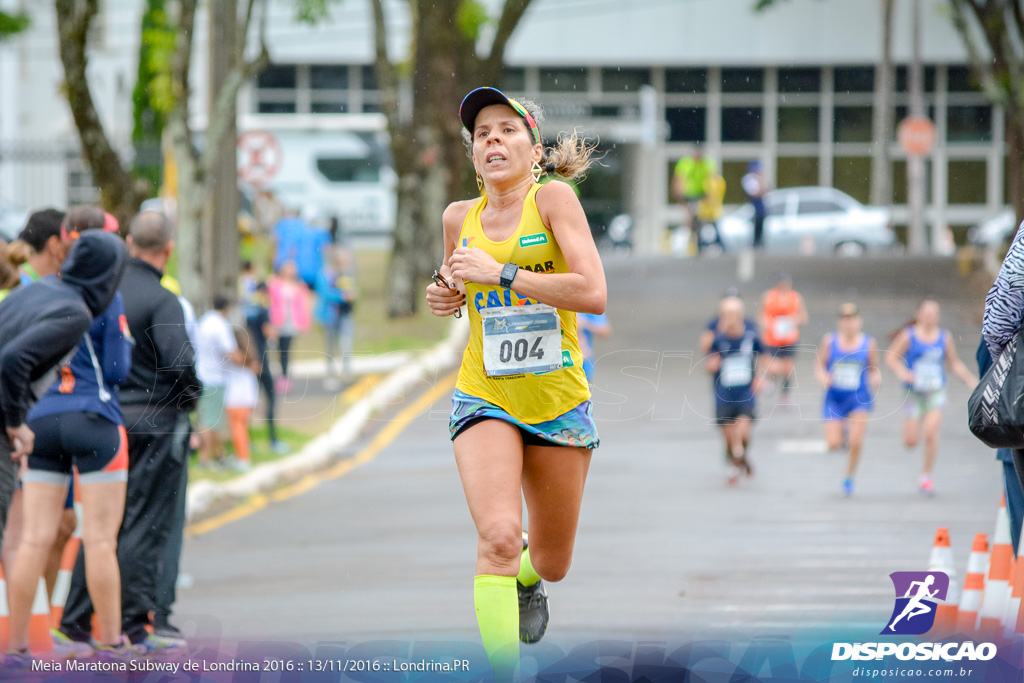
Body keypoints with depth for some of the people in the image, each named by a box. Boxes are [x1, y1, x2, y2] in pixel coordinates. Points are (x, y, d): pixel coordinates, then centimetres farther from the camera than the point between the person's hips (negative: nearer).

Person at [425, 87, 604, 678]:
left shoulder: (554, 199, -9)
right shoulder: (460, 218, 3)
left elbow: (593, 294, -21)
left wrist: (499, 273, -22)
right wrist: (447, 297, 2)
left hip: (559, 400, -1)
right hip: (485, 400, 1)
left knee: (552, 563, 14)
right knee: (499, 538, -25)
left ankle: (526, 578, 50)